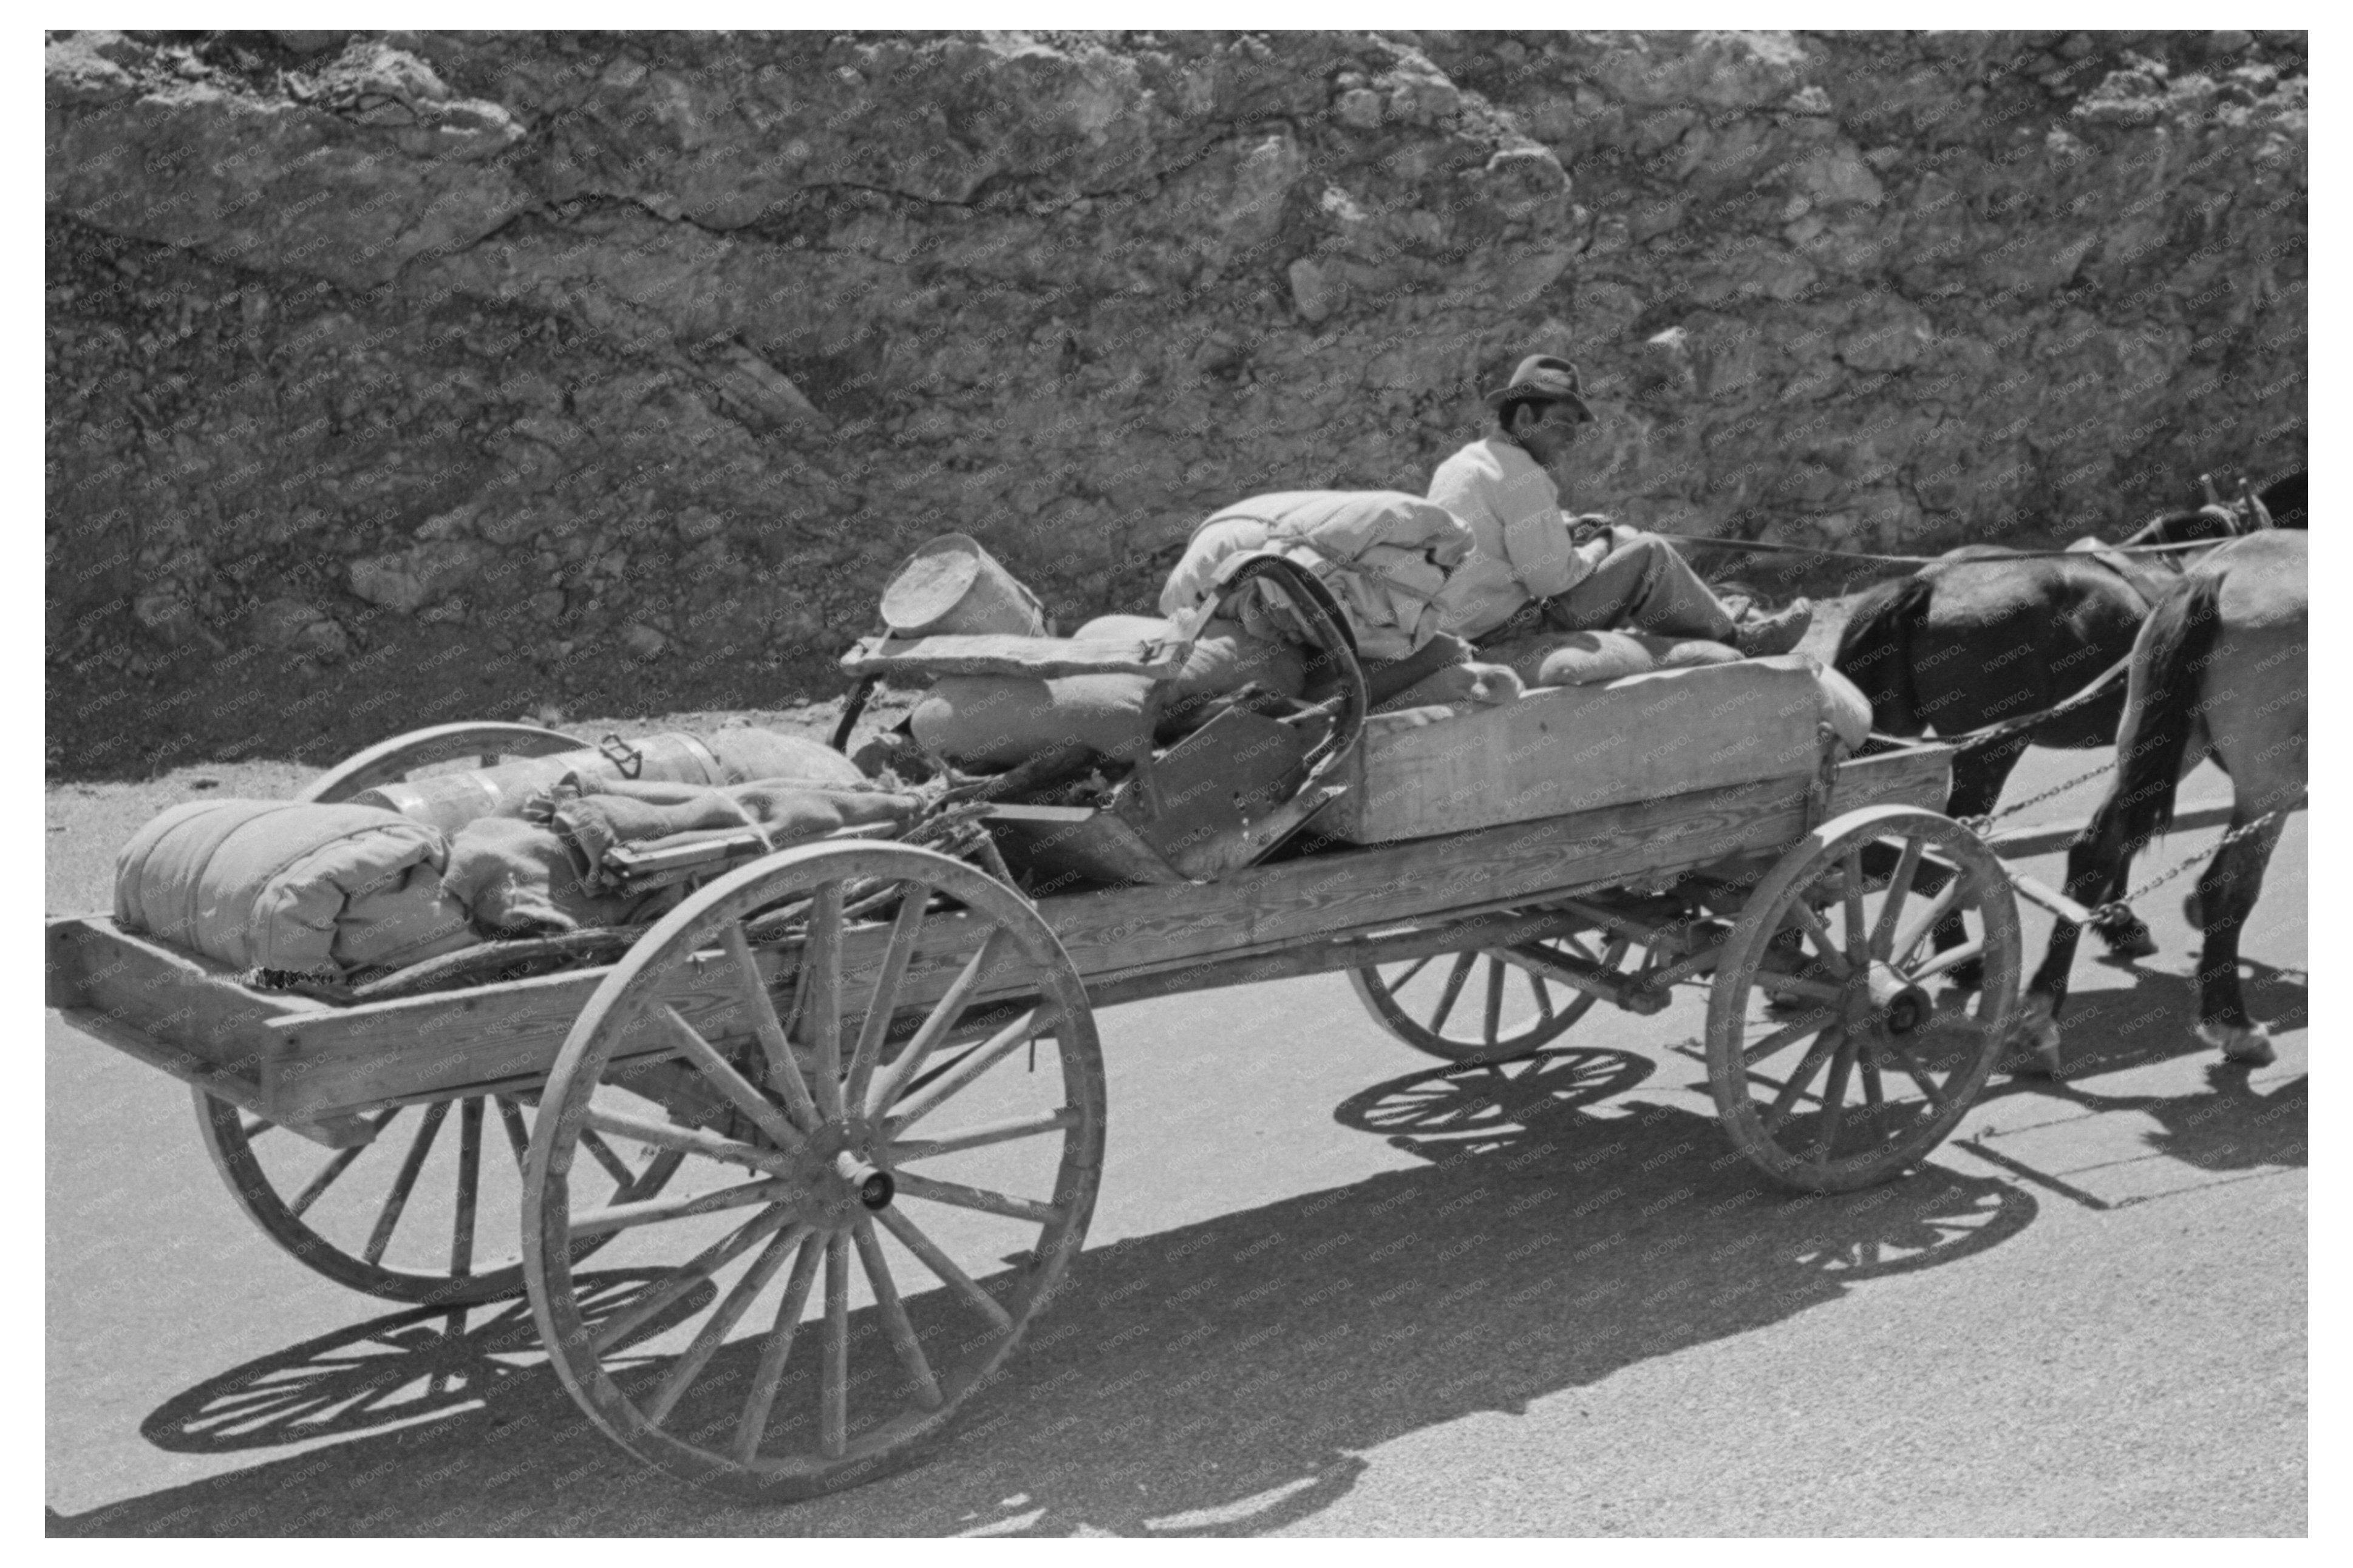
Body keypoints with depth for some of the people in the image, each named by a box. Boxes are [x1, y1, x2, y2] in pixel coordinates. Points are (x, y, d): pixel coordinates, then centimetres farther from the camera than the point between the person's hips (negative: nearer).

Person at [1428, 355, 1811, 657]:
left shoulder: (1456, 464, 12)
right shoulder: (1520, 474, -17)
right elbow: (1552, 577, -20)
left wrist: (1561, 531, 12)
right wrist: (1598, 548, -1)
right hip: (1510, 631, -9)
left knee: (1623, 540, 22)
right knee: (1648, 554, -2)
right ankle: (1733, 640, 15)